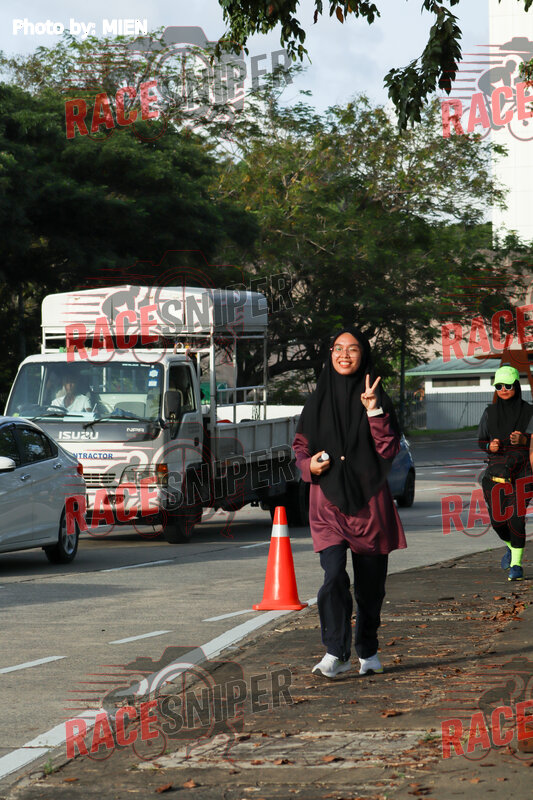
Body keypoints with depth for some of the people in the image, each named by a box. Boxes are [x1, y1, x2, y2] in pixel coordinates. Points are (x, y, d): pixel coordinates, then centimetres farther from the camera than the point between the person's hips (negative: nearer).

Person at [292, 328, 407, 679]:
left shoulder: (377, 399, 3)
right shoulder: (318, 400, 8)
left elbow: (389, 450, -6)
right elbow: (301, 445, 15)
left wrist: (374, 411, -18)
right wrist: (310, 464, -6)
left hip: (368, 498, 0)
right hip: (329, 500, 0)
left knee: (370, 581, 7)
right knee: (334, 575, -17)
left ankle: (367, 651, 24)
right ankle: (337, 653, -17)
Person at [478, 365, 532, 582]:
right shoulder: (490, 412, 8)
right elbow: (480, 440, 15)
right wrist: (490, 446, -7)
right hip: (496, 470, 3)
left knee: (515, 516, -14)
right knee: (497, 518, 1)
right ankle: (511, 547, 33)